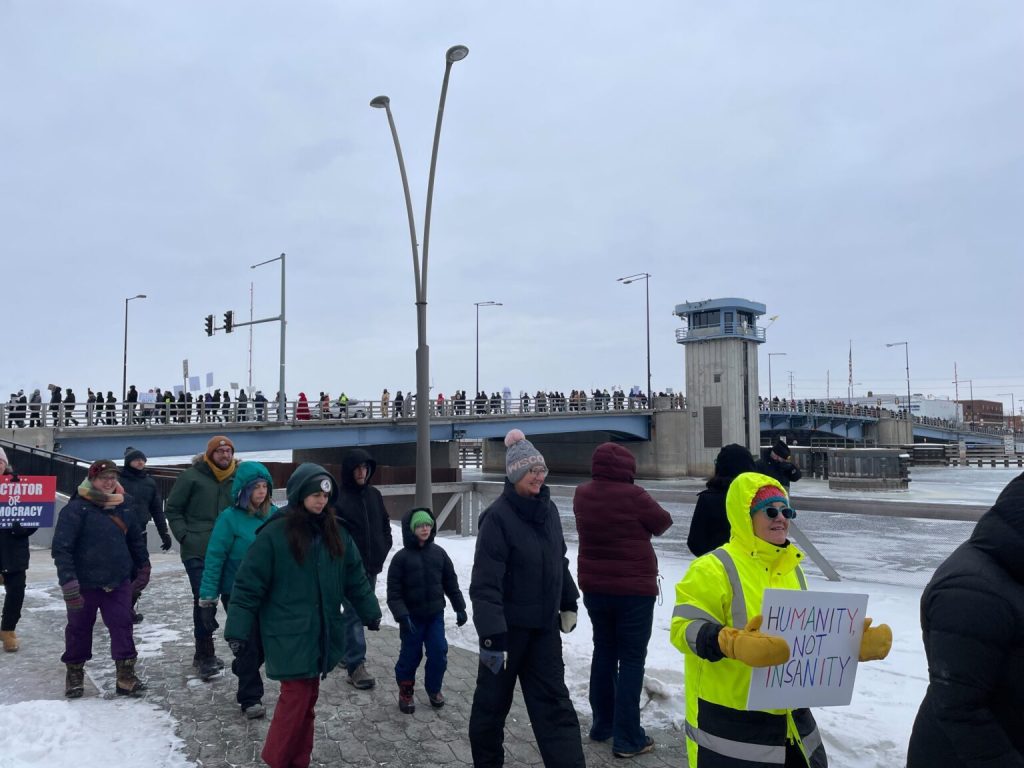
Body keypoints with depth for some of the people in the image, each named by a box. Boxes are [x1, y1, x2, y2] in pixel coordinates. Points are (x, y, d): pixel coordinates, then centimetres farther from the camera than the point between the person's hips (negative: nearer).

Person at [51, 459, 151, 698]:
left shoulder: (123, 508, 5)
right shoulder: (76, 509, -14)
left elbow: (136, 540, 18)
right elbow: (61, 548, -19)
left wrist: (143, 568, 21)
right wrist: (68, 581, -24)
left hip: (118, 582, 4)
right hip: (85, 584, -4)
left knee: (122, 626, 2)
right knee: (79, 628, 13)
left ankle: (126, 675, 9)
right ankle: (74, 672, 33)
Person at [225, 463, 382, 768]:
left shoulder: (335, 533, 5)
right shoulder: (274, 534, -12)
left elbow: (355, 577, 15)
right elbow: (248, 586, -10)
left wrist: (371, 613, 19)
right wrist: (237, 631, -11)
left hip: (323, 634, 5)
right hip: (289, 636, -5)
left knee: (307, 699, 12)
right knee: (296, 698, -6)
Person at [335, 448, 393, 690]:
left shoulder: (374, 495, 9)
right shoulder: (339, 498, -11)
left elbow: (385, 525, 17)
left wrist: (383, 550, 6)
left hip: (372, 564, 6)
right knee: (354, 614, -6)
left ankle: (348, 652, 31)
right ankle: (356, 666, -3)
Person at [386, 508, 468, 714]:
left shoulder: (439, 553, 2)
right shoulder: (401, 557, -8)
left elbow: (451, 582, 9)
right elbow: (394, 591, -9)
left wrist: (459, 608, 8)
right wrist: (402, 615, -19)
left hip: (435, 615, 3)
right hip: (412, 617, -3)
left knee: (439, 653, 2)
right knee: (410, 655, 5)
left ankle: (434, 688, 24)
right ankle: (405, 690, 26)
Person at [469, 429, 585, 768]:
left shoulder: (548, 509, 3)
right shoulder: (498, 516, -19)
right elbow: (485, 584, -23)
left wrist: (568, 603, 20)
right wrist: (492, 636, -26)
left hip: (544, 625, 6)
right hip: (507, 625, -6)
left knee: (554, 701, 6)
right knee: (493, 699, 12)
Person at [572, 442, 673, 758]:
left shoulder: (582, 495, -2)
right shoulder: (632, 495, -20)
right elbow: (663, 523, -5)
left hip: (595, 587, 6)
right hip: (633, 590, -6)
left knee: (604, 652, 18)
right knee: (631, 659, 1)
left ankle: (602, 724, 26)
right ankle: (627, 738, 3)